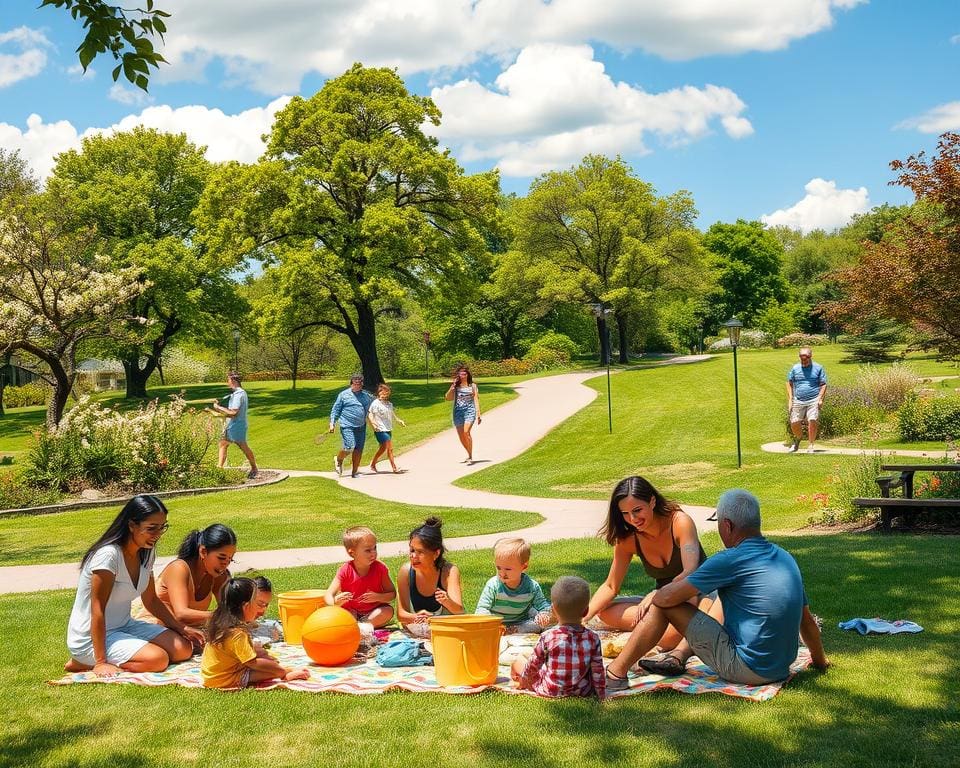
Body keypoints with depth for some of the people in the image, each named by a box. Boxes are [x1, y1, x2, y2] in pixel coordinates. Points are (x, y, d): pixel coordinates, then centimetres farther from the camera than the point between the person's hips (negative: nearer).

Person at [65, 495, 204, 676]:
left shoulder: (146, 553, 3)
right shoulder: (108, 555, -24)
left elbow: (151, 600, 13)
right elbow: (97, 609, -24)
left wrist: (182, 628, 5)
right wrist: (101, 662, -26)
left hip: (124, 626, 9)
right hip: (90, 638, -9)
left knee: (183, 649, -5)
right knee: (158, 659, -26)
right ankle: (85, 663, -8)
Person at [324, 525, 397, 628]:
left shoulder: (380, 568, -10)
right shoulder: (345, 570, -14)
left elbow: (392, 593, -4)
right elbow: (328, 595, -19)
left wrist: (378, 597, -26)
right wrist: (335, 602, -44)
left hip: (374, 611, 1)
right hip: (351, 612, -1)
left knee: (388, 611, -29)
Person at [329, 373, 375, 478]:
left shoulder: (366, 396, 12)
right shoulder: (344, 395, 1)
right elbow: (335, 410, 3)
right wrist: (332, 423, -3)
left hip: (361, 427, 5)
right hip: (347, 426, -5)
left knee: (358, 450, 3)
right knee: (349, 447, -16)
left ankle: (355, 472, 15)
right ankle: (338, 460, 14)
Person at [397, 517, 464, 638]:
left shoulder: (449, 571, -14)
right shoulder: (406, 571, -8)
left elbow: (459, 611, -23)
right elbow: (401, 614, -7)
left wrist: (447, 602, -46)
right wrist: (416, 618, -30)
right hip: (414, 634, 1)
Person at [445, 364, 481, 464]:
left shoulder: (472, 386, 7)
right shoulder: (455, 386, 11)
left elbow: (476, 400, 4)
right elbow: (448, 397, 0)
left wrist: (478, 414, -3)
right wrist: (452, 387, -11)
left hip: (469, 411, -3)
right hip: (458, 411, 3)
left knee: (466, 432, -23)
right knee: (461, 436, 7)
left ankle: (470, 457, -20)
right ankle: (469, 455, 29)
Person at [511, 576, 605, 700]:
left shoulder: (547, 637, -18)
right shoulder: (593, 638, -14)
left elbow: (533, 665, -5)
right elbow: (598, 671, -7)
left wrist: (523, 681, 15)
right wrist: (602, 695, 9)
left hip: (550, 691, -2)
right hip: (583, 692, 2)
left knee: (518, 663, 16)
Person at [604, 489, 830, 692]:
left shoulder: (731, 560, -17)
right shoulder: (785, 557, 5)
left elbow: (668, 596, -14)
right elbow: (807, 619, 14)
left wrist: (652, 598, 8)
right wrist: (820, 659, 30)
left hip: (746, 669, -8)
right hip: (781, 669, 8)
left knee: (663, 605, -4)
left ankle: (615, 674, 3)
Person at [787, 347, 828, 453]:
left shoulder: (818, 368, 4)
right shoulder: (795, 368, 10)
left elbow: (823, 385, 6)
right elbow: (789, 383, 16)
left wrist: (820, 399, -6)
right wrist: (790, 399, 7)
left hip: (813, 400, -2)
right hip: (798, 401, 2)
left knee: (812, 421, -18)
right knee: (794, 423, -4)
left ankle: (811, 445, -2)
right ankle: (798, 439, 27)